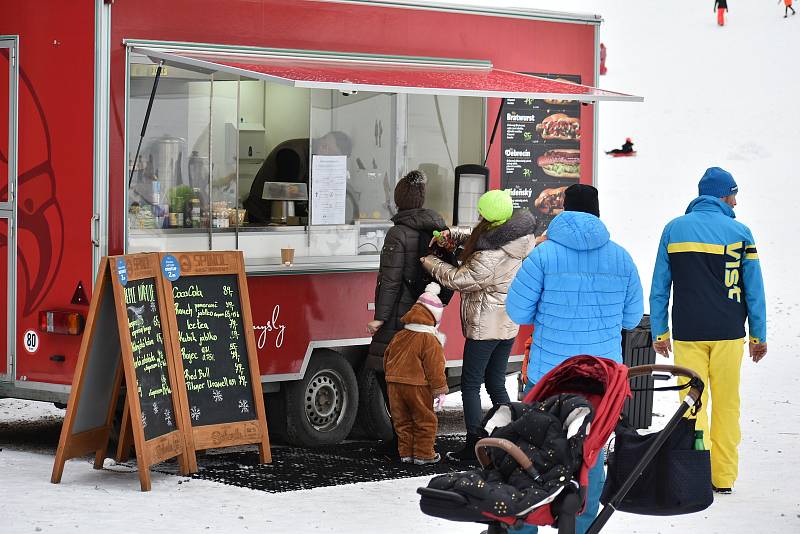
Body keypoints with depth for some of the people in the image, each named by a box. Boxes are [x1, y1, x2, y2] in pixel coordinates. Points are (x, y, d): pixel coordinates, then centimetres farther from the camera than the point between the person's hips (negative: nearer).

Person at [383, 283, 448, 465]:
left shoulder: (399, 336, 9)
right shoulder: (430, 341, -11)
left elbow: (387, 360, 17)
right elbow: (435, 368, -12)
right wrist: (440, 390, -5)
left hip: (394, 383, 6)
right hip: (417, 386, -6)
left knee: (402, 420, 15)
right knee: (425, 420, 7)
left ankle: (406, 453, 20)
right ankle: (423, 454, 8)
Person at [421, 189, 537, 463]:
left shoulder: (491, 256, -28)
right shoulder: (520, 237, -1)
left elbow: (460, 279, -19)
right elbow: (476, 237, 14)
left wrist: (431, 263, -4)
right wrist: (452, 234, 0)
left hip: (485, 325, -8)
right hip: (509, 324, 8)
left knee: (470, 384, 3)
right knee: (496, 384, 17)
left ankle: (473, 447, 3)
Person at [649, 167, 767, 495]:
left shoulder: (673, 230, 4)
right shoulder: (739, 232, -1)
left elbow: (659, 288, 4)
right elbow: (754, 289, 2)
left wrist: (660, 332, 10)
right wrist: (759, 335, 10)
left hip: (687, 333, 1)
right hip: (728, 333, -1)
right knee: (727, 405, 8)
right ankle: (724, 477, 11)